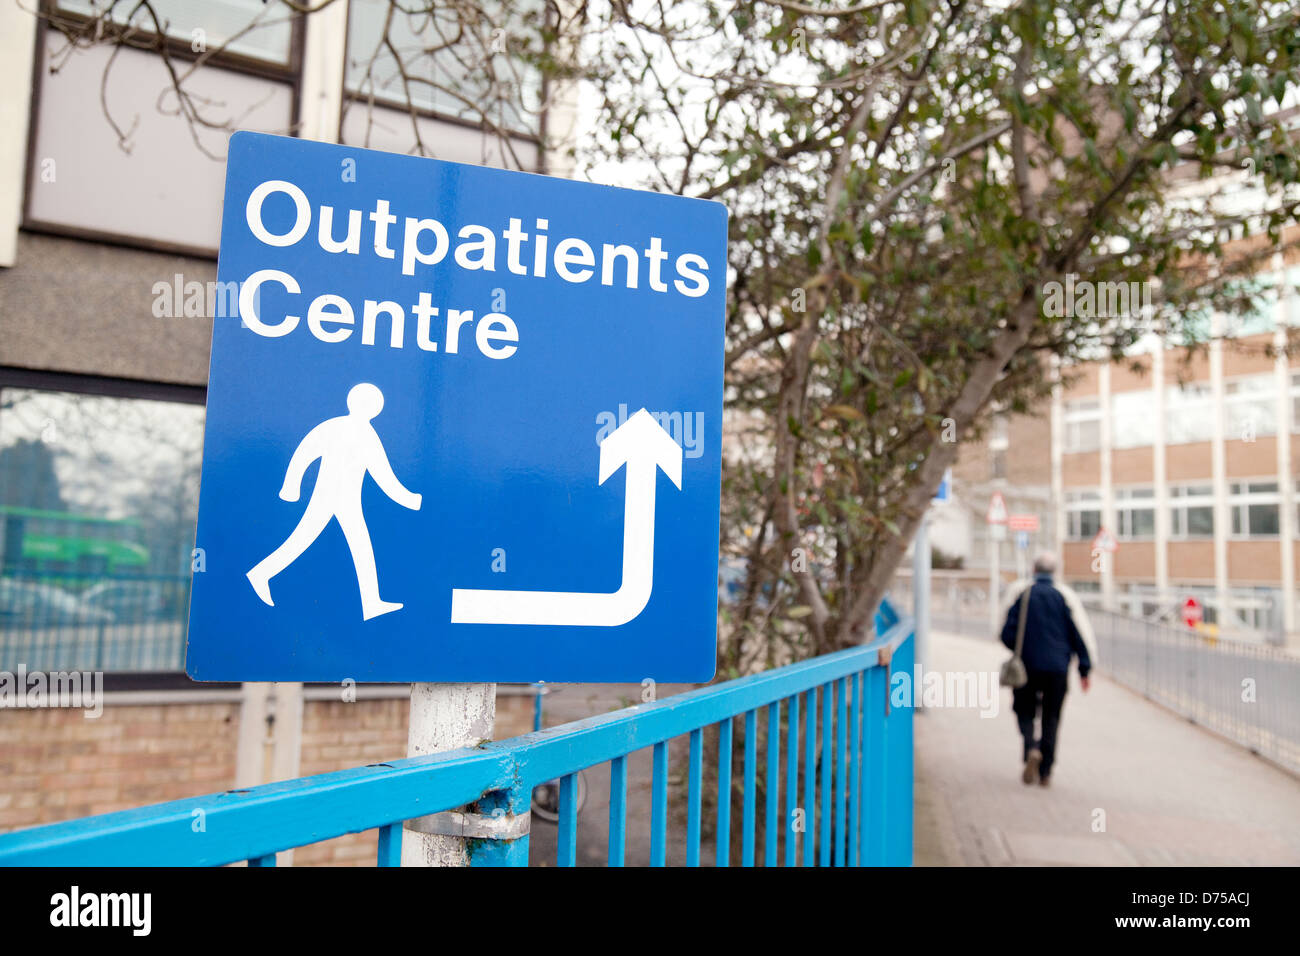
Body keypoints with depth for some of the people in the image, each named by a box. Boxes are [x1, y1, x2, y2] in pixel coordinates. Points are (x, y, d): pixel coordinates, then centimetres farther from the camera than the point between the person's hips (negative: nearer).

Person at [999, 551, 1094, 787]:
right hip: (1058, 668, 1)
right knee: (1051, 717, 11)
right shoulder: (1064, 595, 1)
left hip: (1027, 665, -1)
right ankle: (1045, 771, 11)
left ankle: (1031, 748, -17)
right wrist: (1084, 669, 3)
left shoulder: (1019, 592, 0)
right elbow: (1080, 633, -1)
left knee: (1025, 712, 11)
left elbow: (1007, 634, -2)